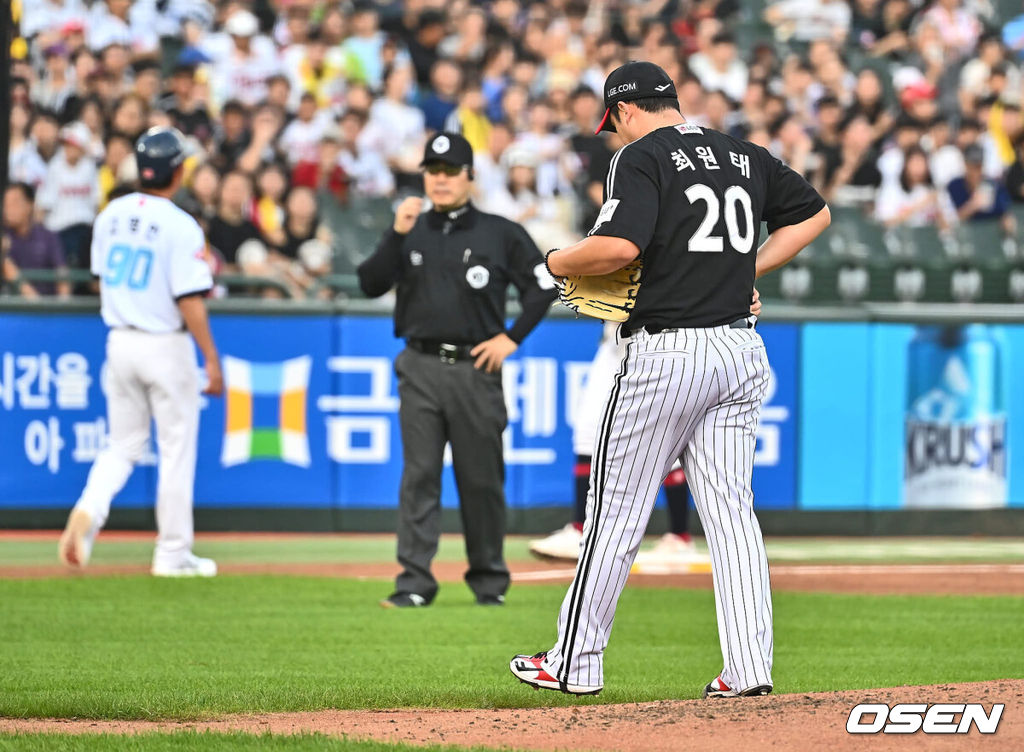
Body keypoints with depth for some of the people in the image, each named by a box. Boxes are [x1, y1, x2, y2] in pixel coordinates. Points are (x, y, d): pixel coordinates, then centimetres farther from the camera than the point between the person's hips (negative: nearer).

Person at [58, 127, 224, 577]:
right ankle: (173, 553, 11)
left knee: (123, 445, 15)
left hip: (120, 342, 5)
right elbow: (189, 302, -17)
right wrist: (212, 360, -13)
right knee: (177, 450, 7)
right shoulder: (180, 226, -16)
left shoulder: (110, 216, 3)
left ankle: (88, 511, -12)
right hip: (165, 346, -5)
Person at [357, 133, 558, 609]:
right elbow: (371, 284, 1)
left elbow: (543, 287, 7)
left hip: (476, 368, -1)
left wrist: (512, 338, -1)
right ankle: (414, 582, -6)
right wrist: (397, 235, -11)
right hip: (421, 368, 1)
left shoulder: (501, 234, 5)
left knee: (482, 478, 4)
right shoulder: (410, 234, 11)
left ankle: (489, 579, 16)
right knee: (419, 475, -4)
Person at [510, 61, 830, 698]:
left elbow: (620, 245, -22)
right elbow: (815, 214, 24)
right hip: (740, 350, 6)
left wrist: (560, 262, -4)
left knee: (617, 512, 2)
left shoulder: (642, 157, -7)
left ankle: (576, 664, 9)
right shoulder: (746, 157, 13)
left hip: (666, 353, -6)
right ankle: (750, 668, 0)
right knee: (732, 508, 7)